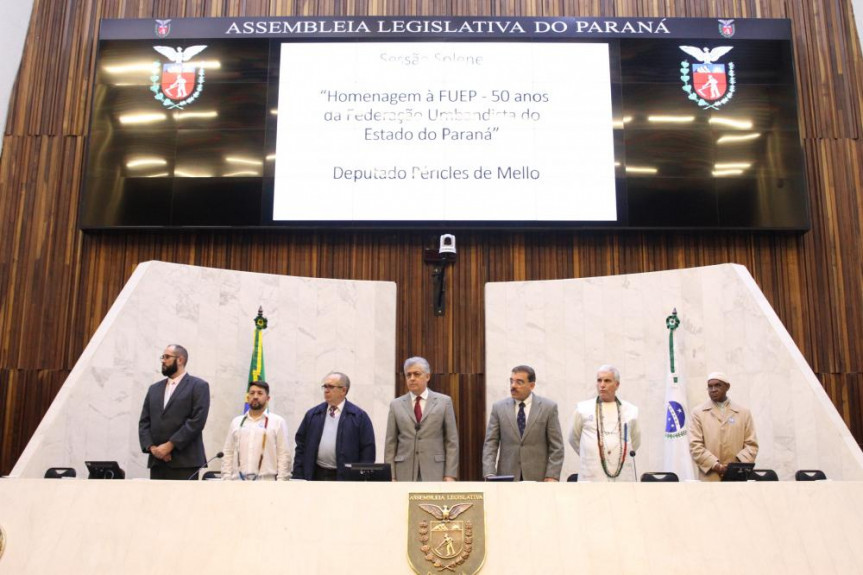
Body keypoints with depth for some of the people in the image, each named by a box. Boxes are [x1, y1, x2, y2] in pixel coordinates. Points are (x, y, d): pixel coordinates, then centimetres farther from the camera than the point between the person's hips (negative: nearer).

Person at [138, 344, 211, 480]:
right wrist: (151, 447, -4)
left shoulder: (198, 386, 1)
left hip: (184, 462, -5)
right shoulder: (154, 388, 19)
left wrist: (170, 445, -13)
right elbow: (144, 422, 14)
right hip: (157, 461, 6)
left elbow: (197, 421, -10)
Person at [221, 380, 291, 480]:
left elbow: (284, 455, -2)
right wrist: (226, 479, 4)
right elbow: (228, 453, 12)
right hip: (238, 481, 4)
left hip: (266, 481, -3)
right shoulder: (237, 422, 13)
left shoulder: (277, 422, 1)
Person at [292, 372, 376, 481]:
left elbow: (368, 451, -3)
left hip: (345, 477, -3)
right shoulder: (312, 414, 10)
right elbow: (301, 446, 11)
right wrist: (298, 477, 5)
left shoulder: (359, 416, -1)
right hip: (316, 476, 3)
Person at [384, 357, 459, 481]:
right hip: (405, 473, 1)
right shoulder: (396, 405, 8)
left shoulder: (444, 402, 4)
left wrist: (450, 475, -4)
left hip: (435, 473, -1)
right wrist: (391, 476, 1)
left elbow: (452, 441, 2)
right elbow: (390, 443, 7)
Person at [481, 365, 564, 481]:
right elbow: (490, 444, 2)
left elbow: (556, 447, 0)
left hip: (538, 478, -1)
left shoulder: (548, 407, 1)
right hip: (506, 478, 1)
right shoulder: (499, 408, 5)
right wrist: (490, 475, -9)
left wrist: (552, 476, -9)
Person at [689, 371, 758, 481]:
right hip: (710, 478, -1)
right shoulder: (698, 413, 8)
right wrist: (715, 466, -14)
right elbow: (695, 445, 0)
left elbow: (751, 444, 8)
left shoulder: (743, 412, 14)